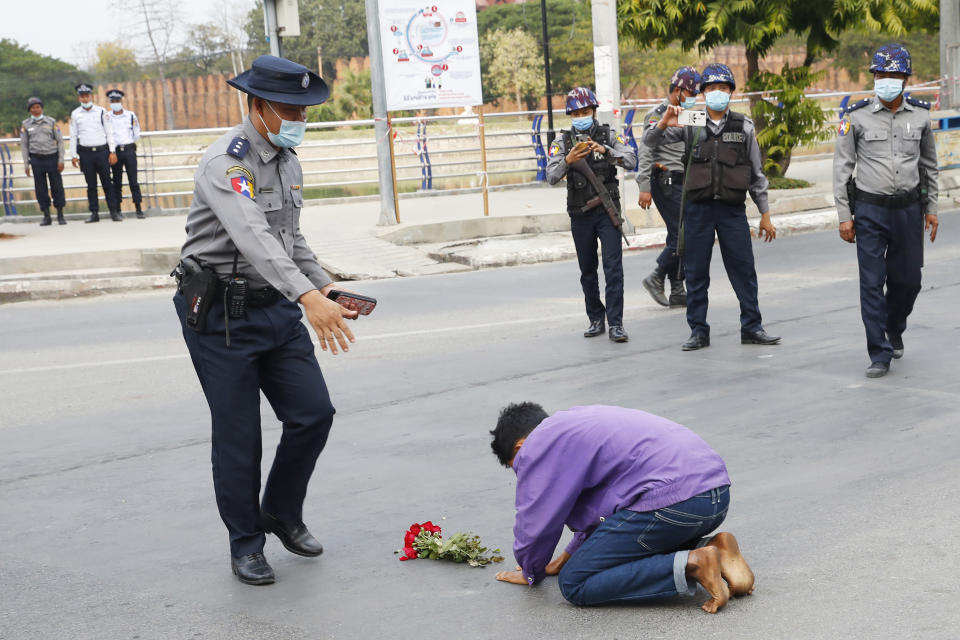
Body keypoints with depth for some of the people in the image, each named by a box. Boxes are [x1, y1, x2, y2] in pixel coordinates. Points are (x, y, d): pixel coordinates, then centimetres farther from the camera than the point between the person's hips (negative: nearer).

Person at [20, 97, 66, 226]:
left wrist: (61, 160, -4)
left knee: (57, 186, -1)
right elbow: (24, 144, 7)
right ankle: (46, 217, 9)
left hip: (52, 157, -1)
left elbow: (60, 141, 3)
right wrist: (26, 164, 2)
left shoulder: (51, 122, 4)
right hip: (36, 159, 1)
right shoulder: (25, 124, 6)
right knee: (40, 188, 2)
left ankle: (60, 216, 8)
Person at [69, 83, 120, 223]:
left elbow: (109, 132, 6)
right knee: (91, 185, 4)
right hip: (86, 153, 1)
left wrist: (112, 152, 0)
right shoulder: (75, 114, 7)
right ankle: (94, 213, 9)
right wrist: (74, 155, 4)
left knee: (107, 182, -2)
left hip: (102, 150, -1)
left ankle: (114, 211, 0)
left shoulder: (101, 111, 4)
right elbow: (73, 136, 10)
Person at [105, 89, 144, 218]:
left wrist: (128, 144, 9)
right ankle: (117, 209, 12)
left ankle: (138, 209, 0)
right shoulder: (107, 117, 2)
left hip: (129, 150, -1)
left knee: (133, 180, -1)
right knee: (117, 181, 6)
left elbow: (136, 135, 10)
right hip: (115, 152, 1)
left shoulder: (131, 115, 2)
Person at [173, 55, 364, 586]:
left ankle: (282, 513, 27)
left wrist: (325, 285, 7)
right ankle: (246, 544, 19)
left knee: (314, 413, 3)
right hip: (220, 316, -7)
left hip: (276, 308, 8)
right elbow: (254, 236, -36)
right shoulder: (227, 162, -20)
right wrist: (308, 297, -48)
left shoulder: (287, 161, 10)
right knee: (237, 435, 1)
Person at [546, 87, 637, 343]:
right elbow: (552, 175, -10)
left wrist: (606, 151, -27)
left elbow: (631, 160, -12)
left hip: (607, 211, -2)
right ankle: (596, 319, 22)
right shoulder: (562, 142, 3)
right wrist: (567, 161, -30)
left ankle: (615, 323, -8)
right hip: (580, 215, 2)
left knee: (613, 268, -9)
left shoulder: (608, 136, 2)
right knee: (588, 271, 10)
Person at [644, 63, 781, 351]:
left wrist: (765, 215, 6)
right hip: (698, 207, 0)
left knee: (744, 270, 2)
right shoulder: (690, 124, 3)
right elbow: (650, 142, -1)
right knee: (696, 273, 4)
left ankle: (751, 328, 13)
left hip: (733, 208, 0)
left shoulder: (744, 127, 5)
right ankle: (698, 332, 13)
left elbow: (756, 174, 8)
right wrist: (663, 124, -23)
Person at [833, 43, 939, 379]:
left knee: (907, 279, 10)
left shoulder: (919, 115, 3)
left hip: (909, 209, 3)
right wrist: (844, 215, -4)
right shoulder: (856, 117, -5)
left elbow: (928, 164, 14)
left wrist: (931, 208, 13)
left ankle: (894, 328, 40)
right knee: (872, 283, -4)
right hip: (870, 209, -2)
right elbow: (842, 168, -1)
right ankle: (880, 354, 4)